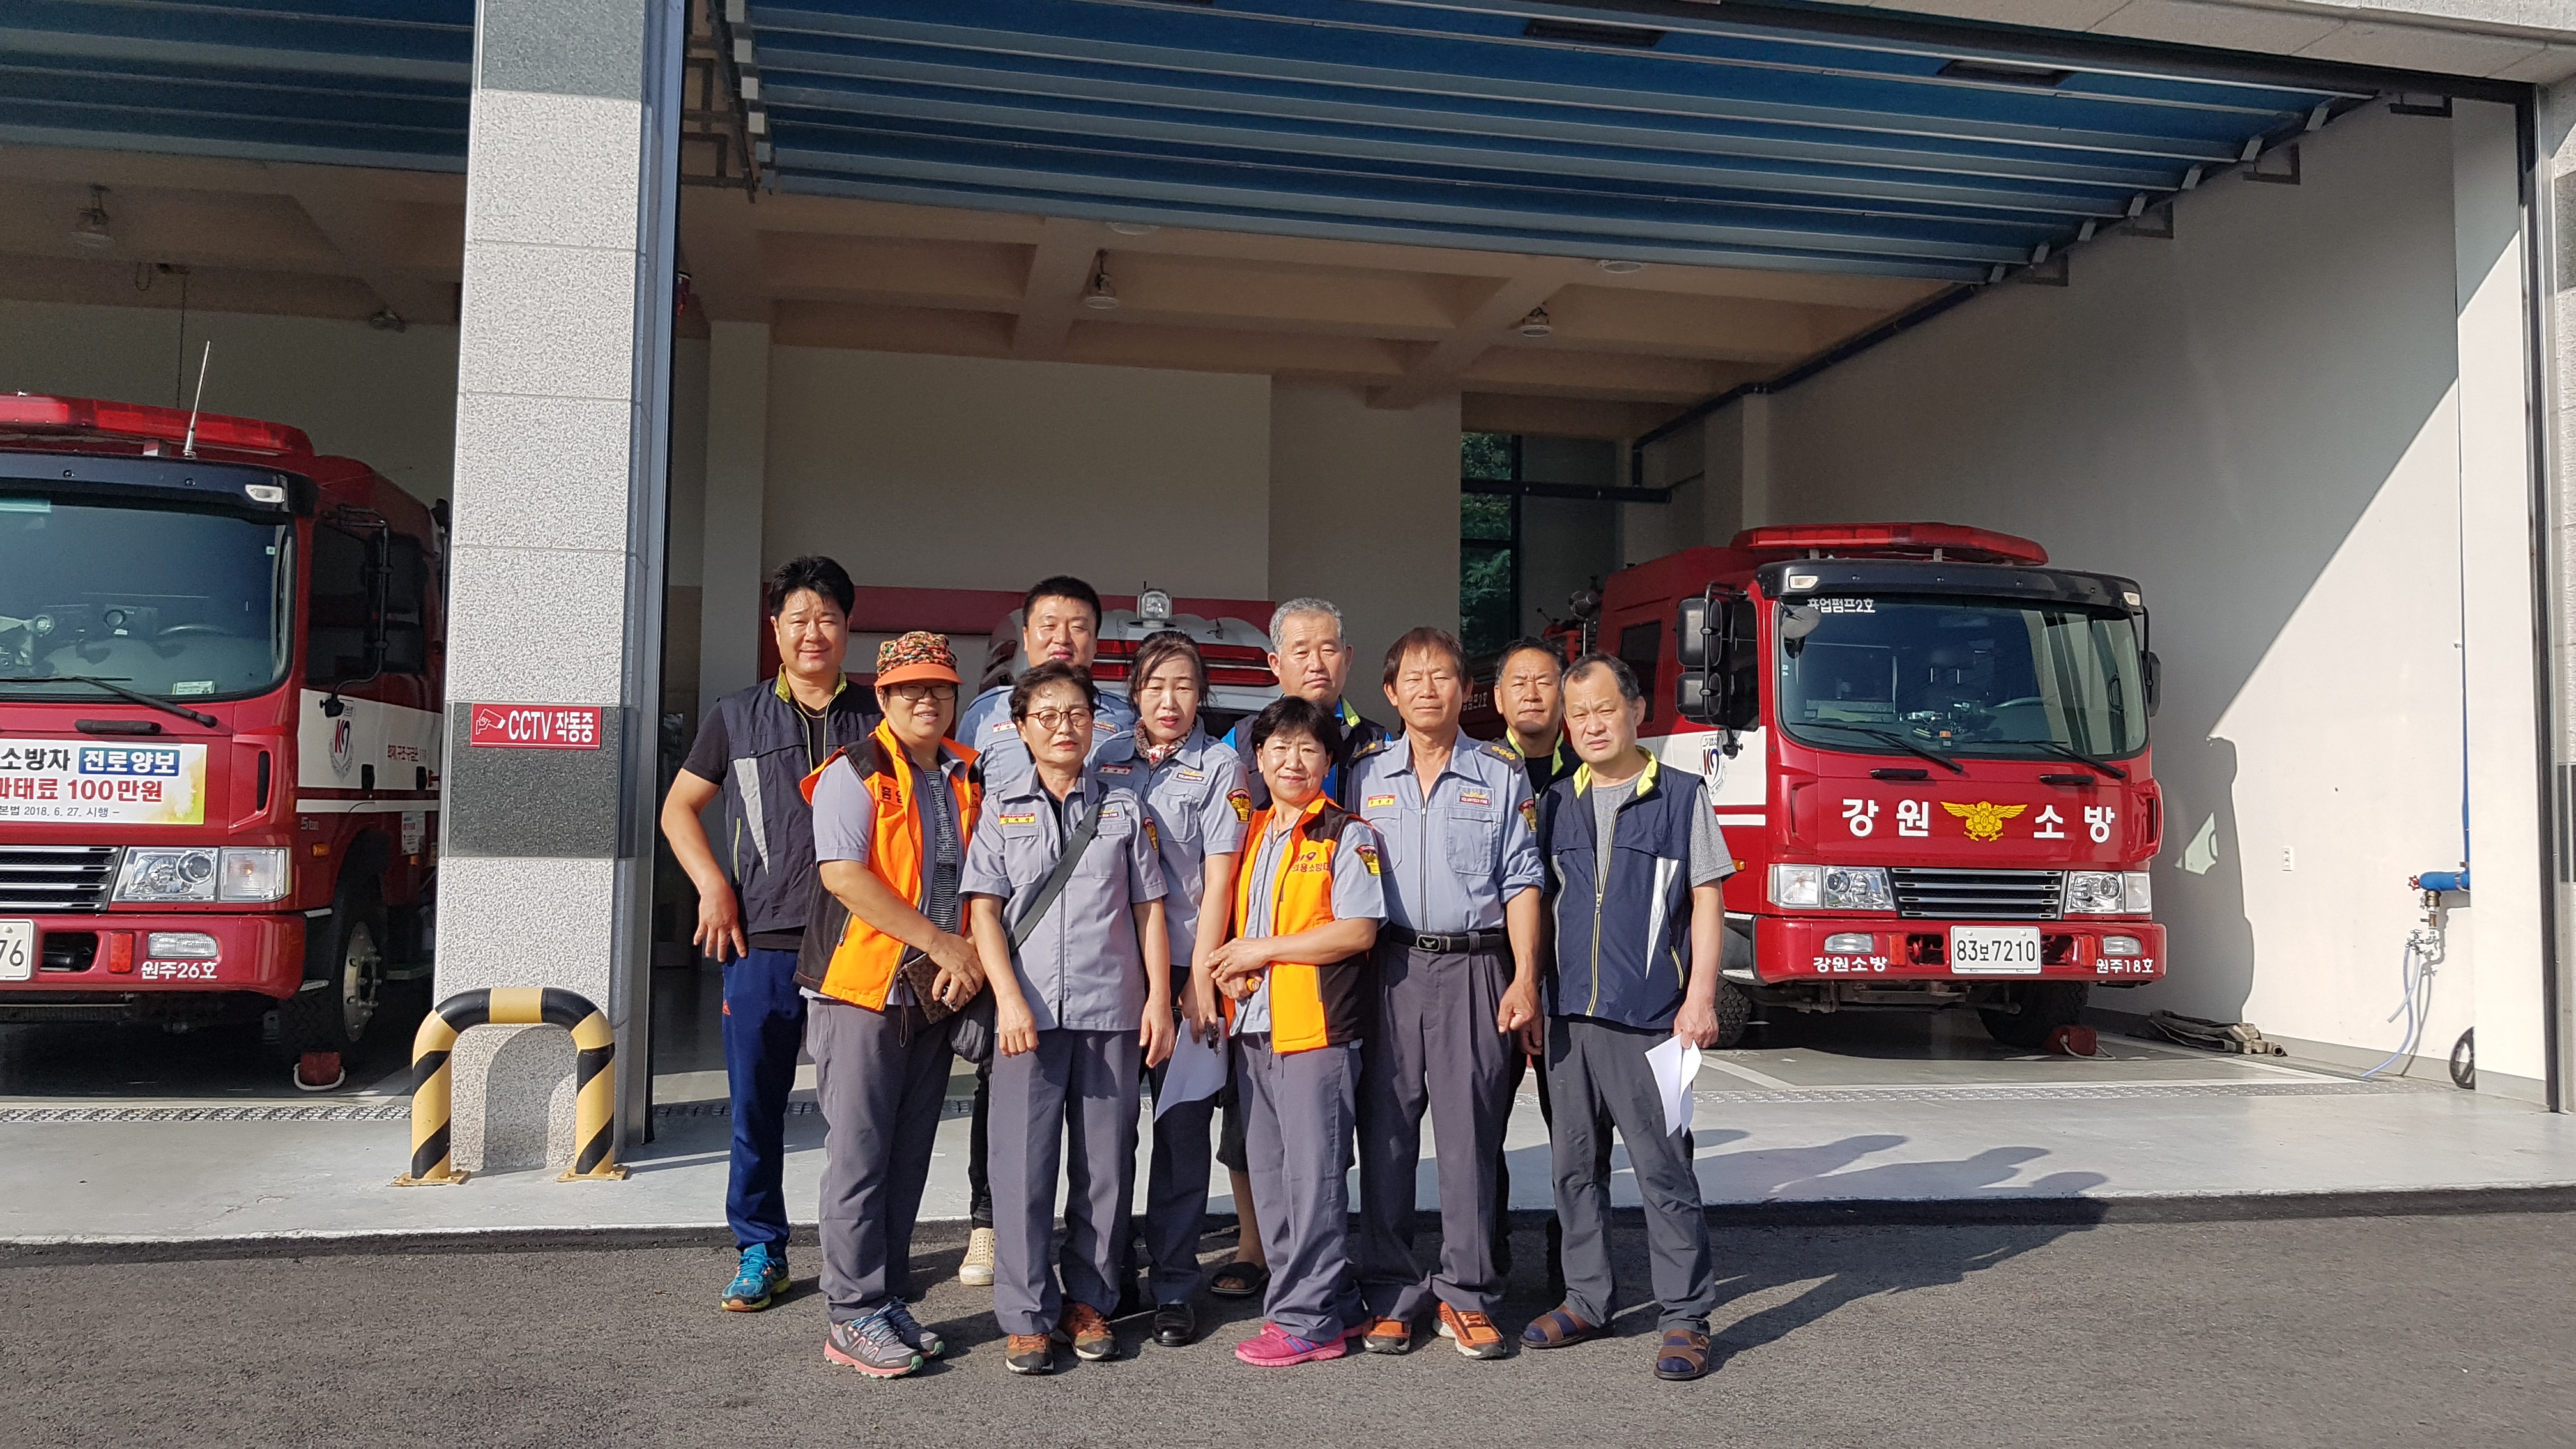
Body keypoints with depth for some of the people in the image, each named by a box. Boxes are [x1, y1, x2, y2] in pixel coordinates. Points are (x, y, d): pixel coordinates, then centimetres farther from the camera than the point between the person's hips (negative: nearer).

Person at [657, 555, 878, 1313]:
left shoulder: (876, 720, 7)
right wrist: (714, 887, 1)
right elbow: (678, 807, 15)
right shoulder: (737, 715, 9)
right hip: (760, 940, 1)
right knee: (756, 1102, 5)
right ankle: (760, 1251, 19)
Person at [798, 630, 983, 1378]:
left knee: (909, 1158, 11)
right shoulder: (854, 773, -6)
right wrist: (940, 941, -17)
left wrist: (973, 959, -3)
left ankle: (889, 1299, 20)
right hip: (863, 988, -6)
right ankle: (854, 1315, 5)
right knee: (859, 1156, -3)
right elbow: (843, 875, -17)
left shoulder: (970, 780, 13)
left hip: (938, 996, 6)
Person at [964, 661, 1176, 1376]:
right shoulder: (1002, 806, 8)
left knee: (1106, 1163, 5)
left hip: (1112, 1011, 1)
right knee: (1023, 1163, -1)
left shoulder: (1124, 805, 10)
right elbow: (984, 907, 1)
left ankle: (1089, 1302, 19)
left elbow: (1149, 909, 10)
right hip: (1029, 1012, -1)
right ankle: (1028, 1316, 9)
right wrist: (1009, 997, -10)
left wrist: (1158, 1000, 2)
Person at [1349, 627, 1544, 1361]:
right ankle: (1392, 1295, 13)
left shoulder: (1501, 776, 7)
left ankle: (1466, 1295, 11)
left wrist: (1525, 979, -5)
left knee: (1470, 1134, 1)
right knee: (1386, 1133, 3)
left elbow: (1521, 882, 4)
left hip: (1474, 970, -1)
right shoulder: (1365, 776, 11)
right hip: (1390, 970, 1)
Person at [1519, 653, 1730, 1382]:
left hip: (1648, 1018, -5)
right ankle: (1585, 1301, 22)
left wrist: (1701, 998, -9)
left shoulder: (1682, 796, 1)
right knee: (1575, 1163, 11)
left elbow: (1707, 900, -1)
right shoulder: (1557, 804, 13)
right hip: (1569, 1013, 5)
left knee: (1663, 1167, -2)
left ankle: (1686, 1316, 7)